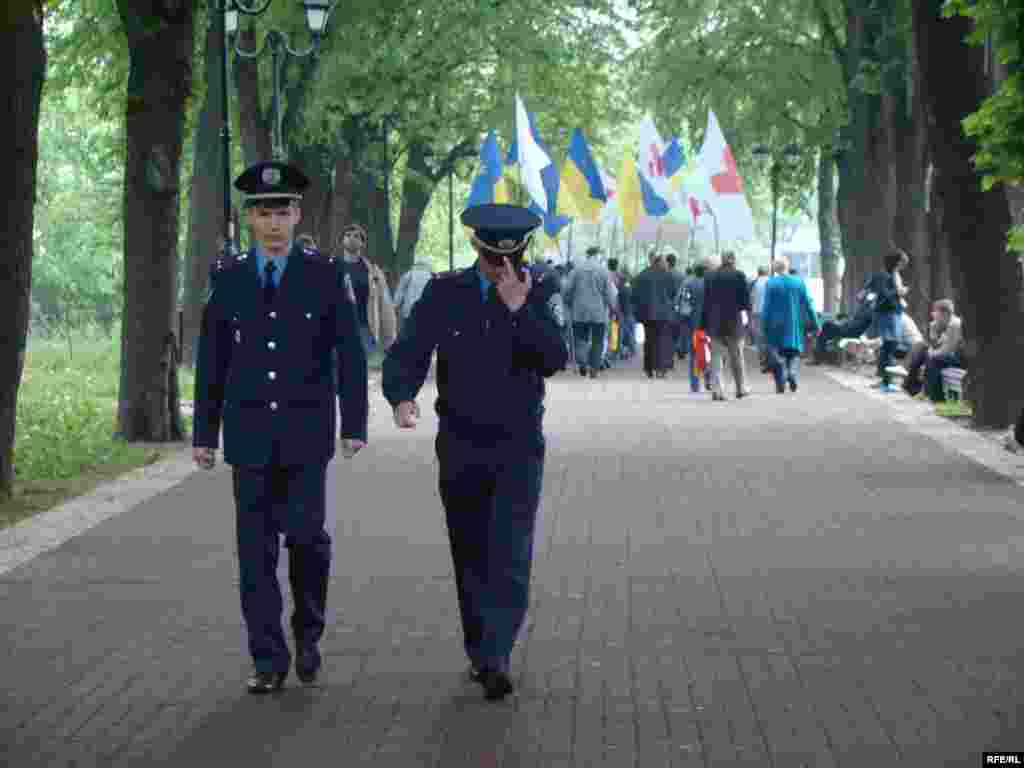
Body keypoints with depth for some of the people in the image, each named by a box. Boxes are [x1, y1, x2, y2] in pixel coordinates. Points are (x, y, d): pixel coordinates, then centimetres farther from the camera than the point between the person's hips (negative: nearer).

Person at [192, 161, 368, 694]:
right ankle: (268, 660, 8)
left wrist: (354, 425, -7)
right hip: (249, 435, 2)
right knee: (256, 548, 1)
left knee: (306, 534, -6)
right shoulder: (227, 278, 4)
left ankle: (308, 634, 19)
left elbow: (350, 355, 0)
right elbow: (211, 361, 7)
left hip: (306, 434, -1)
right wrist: (204, 433, 5)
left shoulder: (323, 277, -1)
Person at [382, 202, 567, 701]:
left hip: (518, 448, -2)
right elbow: (406, 354, -7)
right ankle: (478, 653, 22)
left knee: (510, 555, -14)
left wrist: (520, 308, -25)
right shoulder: (444, 293, 0)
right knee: (470, 557, 9)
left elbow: (555, 360, -14)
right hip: (461, 448, 2)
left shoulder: (538, 292, -2)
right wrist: (402, 397, -28)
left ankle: (495, 659, -17)